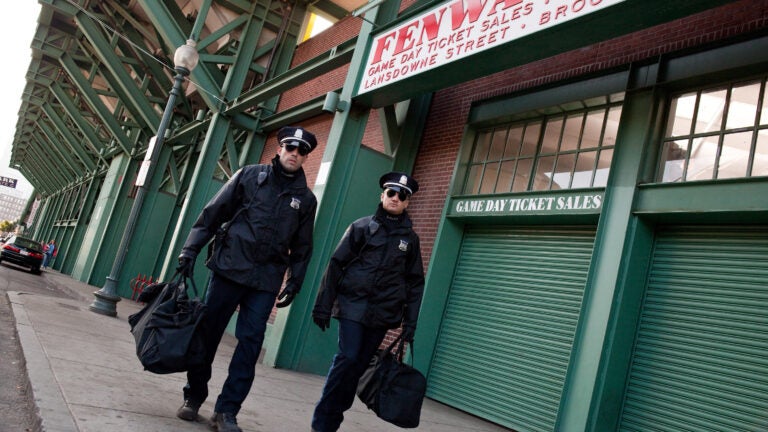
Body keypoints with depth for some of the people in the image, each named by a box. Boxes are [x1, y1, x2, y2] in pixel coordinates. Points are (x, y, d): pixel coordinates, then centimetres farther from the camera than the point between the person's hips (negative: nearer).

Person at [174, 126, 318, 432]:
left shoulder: (306, 199, 9)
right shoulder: (249, 176, 4)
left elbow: (302, 247, 13)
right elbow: (212, 214, 3)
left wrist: (294, 283, 7)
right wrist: (190, 250, -3)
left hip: (266, 282, 1)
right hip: (228, 269, -1)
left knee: (249, 345, 0)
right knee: (207, 335, 6)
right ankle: (193, 397, 25)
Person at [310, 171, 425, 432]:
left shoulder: (410, 238, 11)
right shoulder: (362, 227, 3)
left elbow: (415, 282, 12)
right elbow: (336, 265, 1)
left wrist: (410, 322, 4)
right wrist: (323, 306, -4)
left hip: (383, 313, 3)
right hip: (353, 306, -3)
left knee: (359, 365, 5)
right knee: (347, 359, -12)